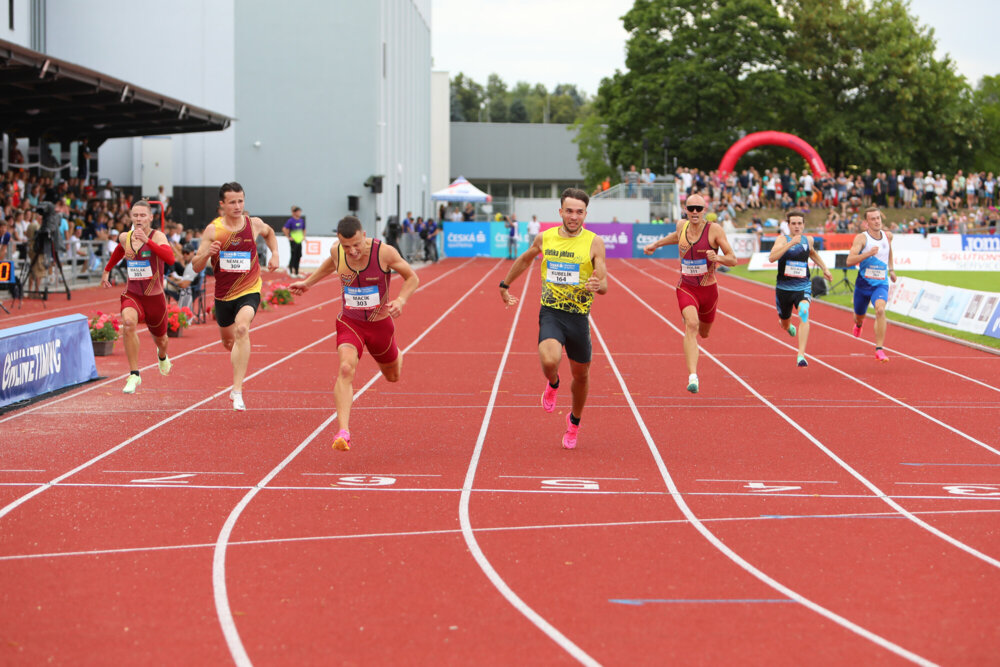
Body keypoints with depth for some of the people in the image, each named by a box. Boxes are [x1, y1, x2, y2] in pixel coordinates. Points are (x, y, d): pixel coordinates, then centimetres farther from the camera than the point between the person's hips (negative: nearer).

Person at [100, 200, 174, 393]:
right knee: (128, 323, -31)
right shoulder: (125, 237, -1)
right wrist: (107, 270, 33)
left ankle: (162, 356, 60)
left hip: (154, 297, -2)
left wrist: (147, 241, -44)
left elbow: (170, 259, -36)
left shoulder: (158, 236, -16)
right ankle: (134, 375, -25)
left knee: (160, 339, 19)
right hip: (132, 294, 2)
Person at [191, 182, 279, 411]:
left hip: (249, 291, -2)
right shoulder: (212, 230, -10)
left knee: (242, 328, -29)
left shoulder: (254, 224, -6)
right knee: (228, 341, 20)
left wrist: (274, 253, 7)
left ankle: (237, 391, -32)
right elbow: (196, 267, -10)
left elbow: (268, 232, 21)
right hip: (223, 293, 2)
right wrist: (207, 253, -29)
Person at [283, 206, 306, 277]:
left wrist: (303, 236, 12)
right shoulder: (290, 221, -13)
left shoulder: (301, 220, 8)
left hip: (299, 240, 7)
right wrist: (289, 237, -13)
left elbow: (304, 229, 23)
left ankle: (296, 272, 14)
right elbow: (284, 229, -17)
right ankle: (291, 271, 6)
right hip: (293, 241, -6)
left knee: (298, 256, 8)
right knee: (293, 256, -3)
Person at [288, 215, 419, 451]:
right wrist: (308, 282, 18)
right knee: (346, 368, -27)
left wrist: (401, 300, -27)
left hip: (380, 323, 0)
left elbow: (412, 277, -10)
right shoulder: (337, 251, -13)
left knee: (393, 377, 22)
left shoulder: (385, 252, -23)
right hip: (349, 323, 0)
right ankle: (343, 432, -35)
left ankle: (397, 354, 62)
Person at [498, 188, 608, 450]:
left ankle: (574, 422, 42)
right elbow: (525, 259, 23)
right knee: (549, 361, -27)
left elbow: (604, 285, -8)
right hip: (550, 312, 0)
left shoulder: (593, 242, -6)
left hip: (579, 316, 0)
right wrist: (505, 285, 30)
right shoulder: (545, 238, 2)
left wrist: (598, 285, -31)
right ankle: (553, 384, 12)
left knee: (581, 374, 13)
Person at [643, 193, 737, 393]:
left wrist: (717, 258, -31)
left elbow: (733, 260, -12)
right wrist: (656, 244, 32)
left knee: (703, 333, 19)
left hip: (708, 289, 0)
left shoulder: (714, 229, -11)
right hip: (686, 288, 0)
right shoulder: (682, 227, -1)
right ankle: (693, 376, -34)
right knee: (691, 324, -26)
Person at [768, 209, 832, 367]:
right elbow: (772, 257, -28)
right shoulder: (783, 239, -9)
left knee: (804, 313, -29)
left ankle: (801, 355, -32)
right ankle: (788, 325, 60)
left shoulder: (808, 240, 4)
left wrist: (824, 268, 21)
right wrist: (791, 243, -33)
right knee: (785, 325, 17)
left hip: (803, 287, 1)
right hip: (784, 288, -1)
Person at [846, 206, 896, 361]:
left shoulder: (888, 235, 3)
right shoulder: (861, 238, -12)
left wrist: (891, 269, 24)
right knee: (859, 316, 19)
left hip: (881, 284, 1)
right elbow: (849, 261, -23)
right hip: (863, 283, -1)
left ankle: (879, 350, -26)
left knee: (880, 310, -28)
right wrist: (868, 253, -33)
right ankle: (858, 324, 61)